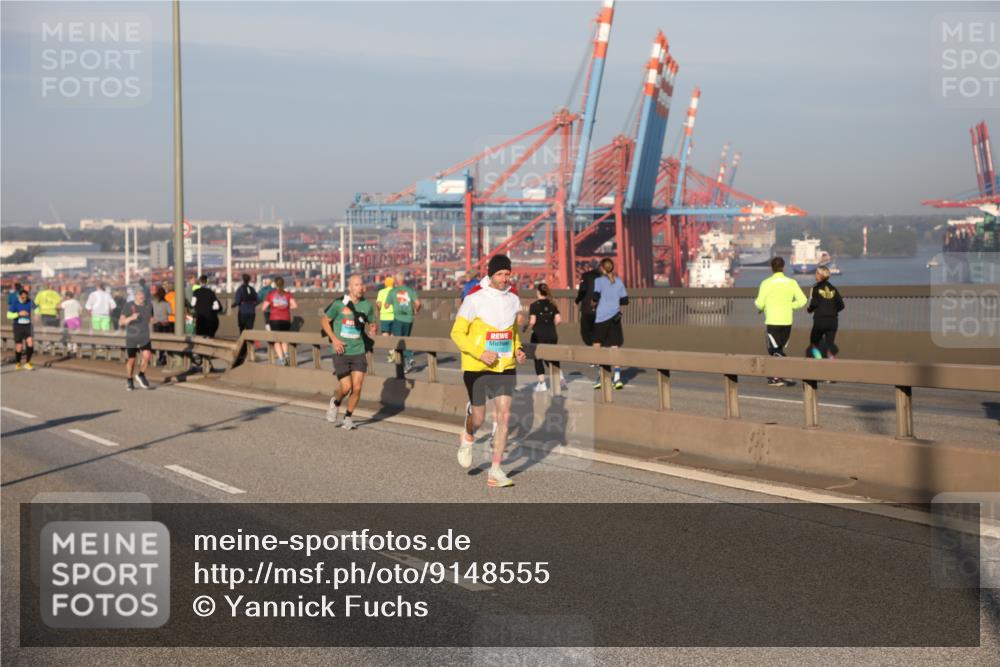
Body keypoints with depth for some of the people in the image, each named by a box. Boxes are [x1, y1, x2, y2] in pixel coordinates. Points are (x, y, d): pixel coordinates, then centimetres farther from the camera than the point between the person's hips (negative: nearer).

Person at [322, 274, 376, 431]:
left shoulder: (367, 305, 2)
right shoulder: (338, 304, -8)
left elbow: (371, 323, 17)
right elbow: (324, 320, 3)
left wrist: (371, 331, -6)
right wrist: (334, 338, -8)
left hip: (359, 352, 3)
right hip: (341, 352, -3)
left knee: (357, 388, -4)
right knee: (346, 387, -8)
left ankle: (348, 417, 18)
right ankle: (335, 403, 27)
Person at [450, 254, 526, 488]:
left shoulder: (513, 299, 5)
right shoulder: (474, 299, -11)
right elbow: (457, 333, -8)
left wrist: (517, 349, 3)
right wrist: (480, 354, -18)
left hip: (506, 367, 4)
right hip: (477, 368, -4)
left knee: (504, 416, -6)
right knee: (479, 418, 5)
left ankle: (495, 471, 0)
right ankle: (467, 438, 42)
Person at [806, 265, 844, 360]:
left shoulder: (815, 288, -2)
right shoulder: (833, 289, 10)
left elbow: (813, 303, -13)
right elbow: (841, 305, 5)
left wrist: (809, 309, 7)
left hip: (820, 320, -3)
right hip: (833, 320, 3)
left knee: (814, 342, 13)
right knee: (829, 343, 7)